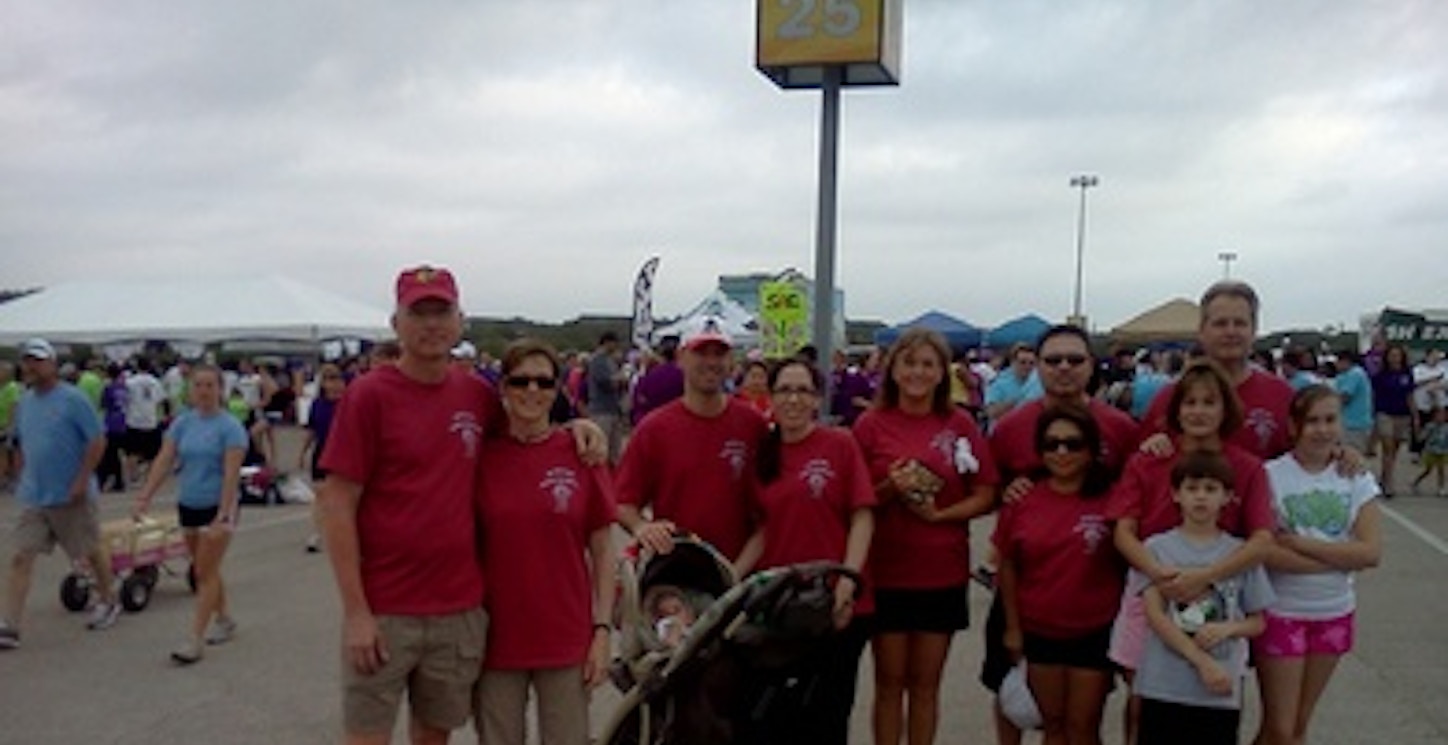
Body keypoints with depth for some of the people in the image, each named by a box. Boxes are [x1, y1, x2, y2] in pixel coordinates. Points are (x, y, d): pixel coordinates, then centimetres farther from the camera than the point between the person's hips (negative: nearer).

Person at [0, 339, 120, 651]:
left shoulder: (72, 399, -12)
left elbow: (98, 441, -14)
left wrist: (82, 480, -18)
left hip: (70, 496, -5)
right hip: (34, 497, 5)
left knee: (92, 551, 11)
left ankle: (108, 602, 32)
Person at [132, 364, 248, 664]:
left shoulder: (229, 427, -13)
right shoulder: (182, 423, 4)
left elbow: (231, 474, -18)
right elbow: (164, 461, 1)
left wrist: (223, 516, -24)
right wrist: (144, 497, -11)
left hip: (217, 506, -6)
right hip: (188, 505, 6)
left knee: (205, 573, -4)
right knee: (206, 570, 16)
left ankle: (195, 639, -1)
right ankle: (223, 619, 34)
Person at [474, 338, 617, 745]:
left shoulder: (582, 453, -3)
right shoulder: (483, 457, -2)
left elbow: (602, 550, 1)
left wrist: (602, 629, -4)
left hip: (567, 638, 0)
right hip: (497, 637, 1)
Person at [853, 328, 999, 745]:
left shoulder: (960, 424, 1)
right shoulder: (871, 424, -2)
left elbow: (985, 496, 2)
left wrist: (940, 514, -13)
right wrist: (891, 488, -17)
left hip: (943, 573, 1)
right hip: (886, 572, -1)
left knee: (926, 683, 11)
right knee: (889, 682, 7)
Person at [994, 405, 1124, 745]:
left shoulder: (1109, 500, -11)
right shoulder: (1023, 501, -5)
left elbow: (1127, 563, -5)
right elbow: (1007, 566, 4)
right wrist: (1013, 626, 5)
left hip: (1095, 632, -2)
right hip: (1039, 632, 2)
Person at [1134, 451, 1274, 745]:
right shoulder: (1157, 548, -1)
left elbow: (1257, 623, 8)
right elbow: (1156, 616, -8)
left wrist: (1226, 629, -14)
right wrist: (1203, 662, -16)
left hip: (1222, 690, 2)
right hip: (1164, 686, -1)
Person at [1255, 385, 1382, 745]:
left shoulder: (1357, 480, 0)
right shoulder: (1270, 476, -12)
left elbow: (1371, 552, -11)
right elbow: (1262, 551, -21)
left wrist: (1295, 542, -18)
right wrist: (1340, 559, -17)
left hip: (1334, 614, 4)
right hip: (1281, 612, -4)